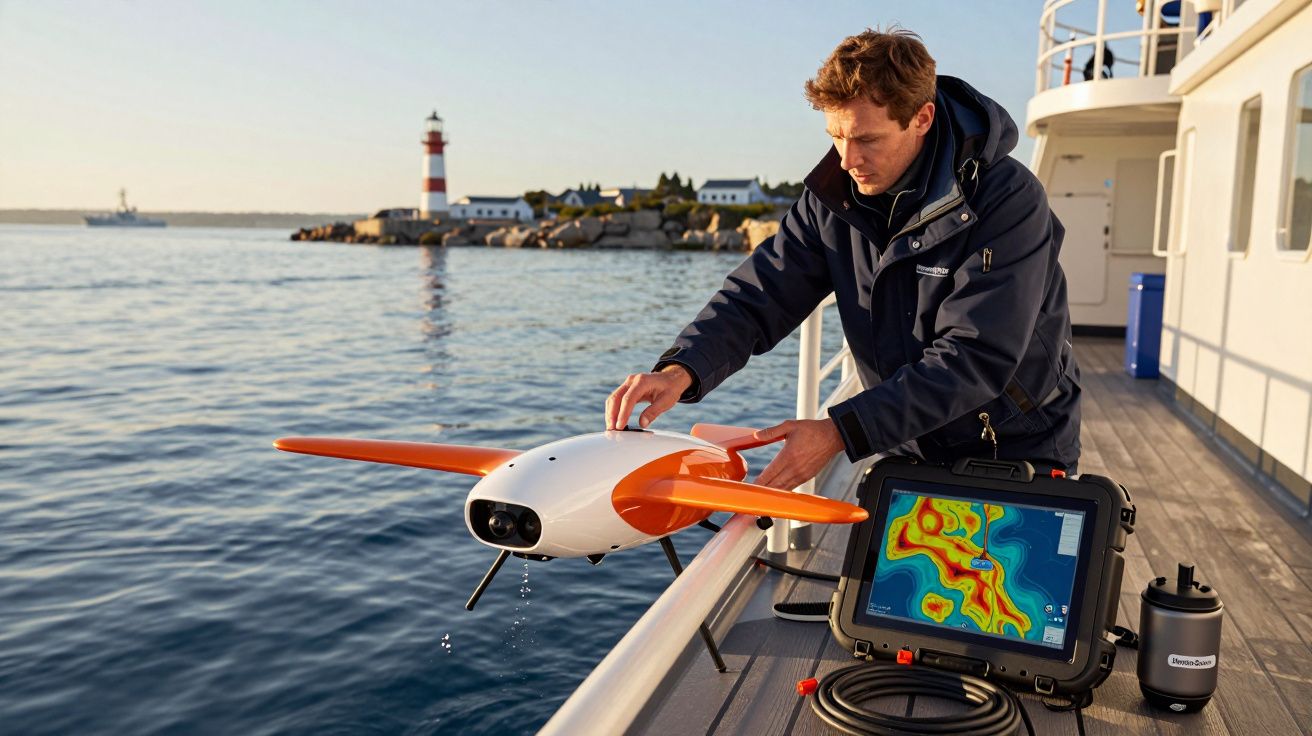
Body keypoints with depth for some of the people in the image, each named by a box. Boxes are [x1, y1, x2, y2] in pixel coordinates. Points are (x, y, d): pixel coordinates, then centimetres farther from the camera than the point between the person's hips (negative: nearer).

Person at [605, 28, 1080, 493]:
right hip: (904, 451, 4)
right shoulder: (833, 197, -5)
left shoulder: (1009, 201, -22)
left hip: (1016, 457, -3)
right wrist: (683, 368, -29)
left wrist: (841, 431, -34)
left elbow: (976, 358, -28)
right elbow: (761, 295, -9)